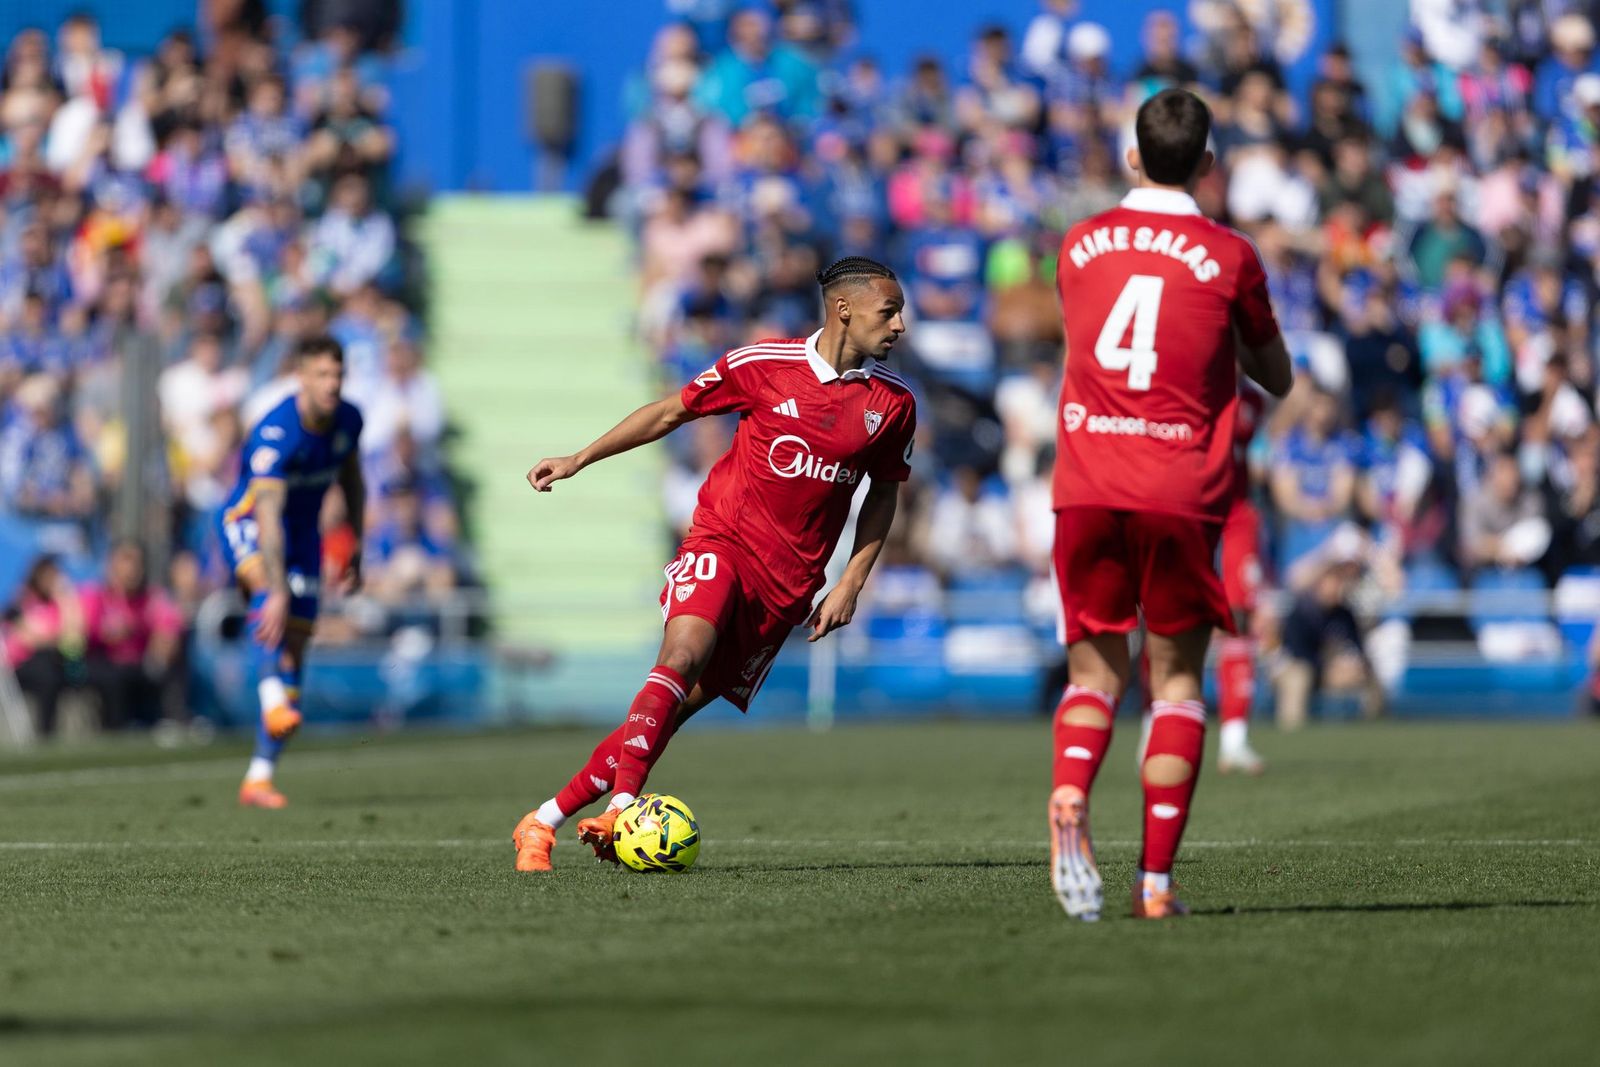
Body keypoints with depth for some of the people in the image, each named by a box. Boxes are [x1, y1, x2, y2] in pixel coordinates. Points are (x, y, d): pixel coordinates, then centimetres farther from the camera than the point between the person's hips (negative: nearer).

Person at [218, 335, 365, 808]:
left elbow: (351, 483, 14)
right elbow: (269, 516, -36)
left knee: (293, 651, -1)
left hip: (304, 535, 6)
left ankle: (259, 778, 4)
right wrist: (277, 592, -44)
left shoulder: (349, 420, -6)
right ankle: (271, 697, -53)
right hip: (248, 525, -6)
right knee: (266, 585, -40)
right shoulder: (276, 433, -28)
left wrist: (355, 556, 15)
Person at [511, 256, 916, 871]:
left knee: (688, 702, -4)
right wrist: (579, 460, 7)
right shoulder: (763, 365, -6)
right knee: (684, 657, -30)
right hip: (721, 541, -2)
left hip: (789, 580, 2)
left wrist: (851, 585, 6)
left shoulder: (893, 403, 1)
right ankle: (623, 807, -37)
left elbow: (884, 492, 16)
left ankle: (549, 819, -1)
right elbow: (673, 411, 7)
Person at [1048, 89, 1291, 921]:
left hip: (1085, 490, 2)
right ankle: (1155, 878, 0)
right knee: (1176, 676, 8)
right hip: (1180, 493, -2)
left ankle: (1069, 802, -19)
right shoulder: (1228, 257, 0)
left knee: (1095, 672, 12)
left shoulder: (1080, 244, 10)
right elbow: (1276, 380, 13)